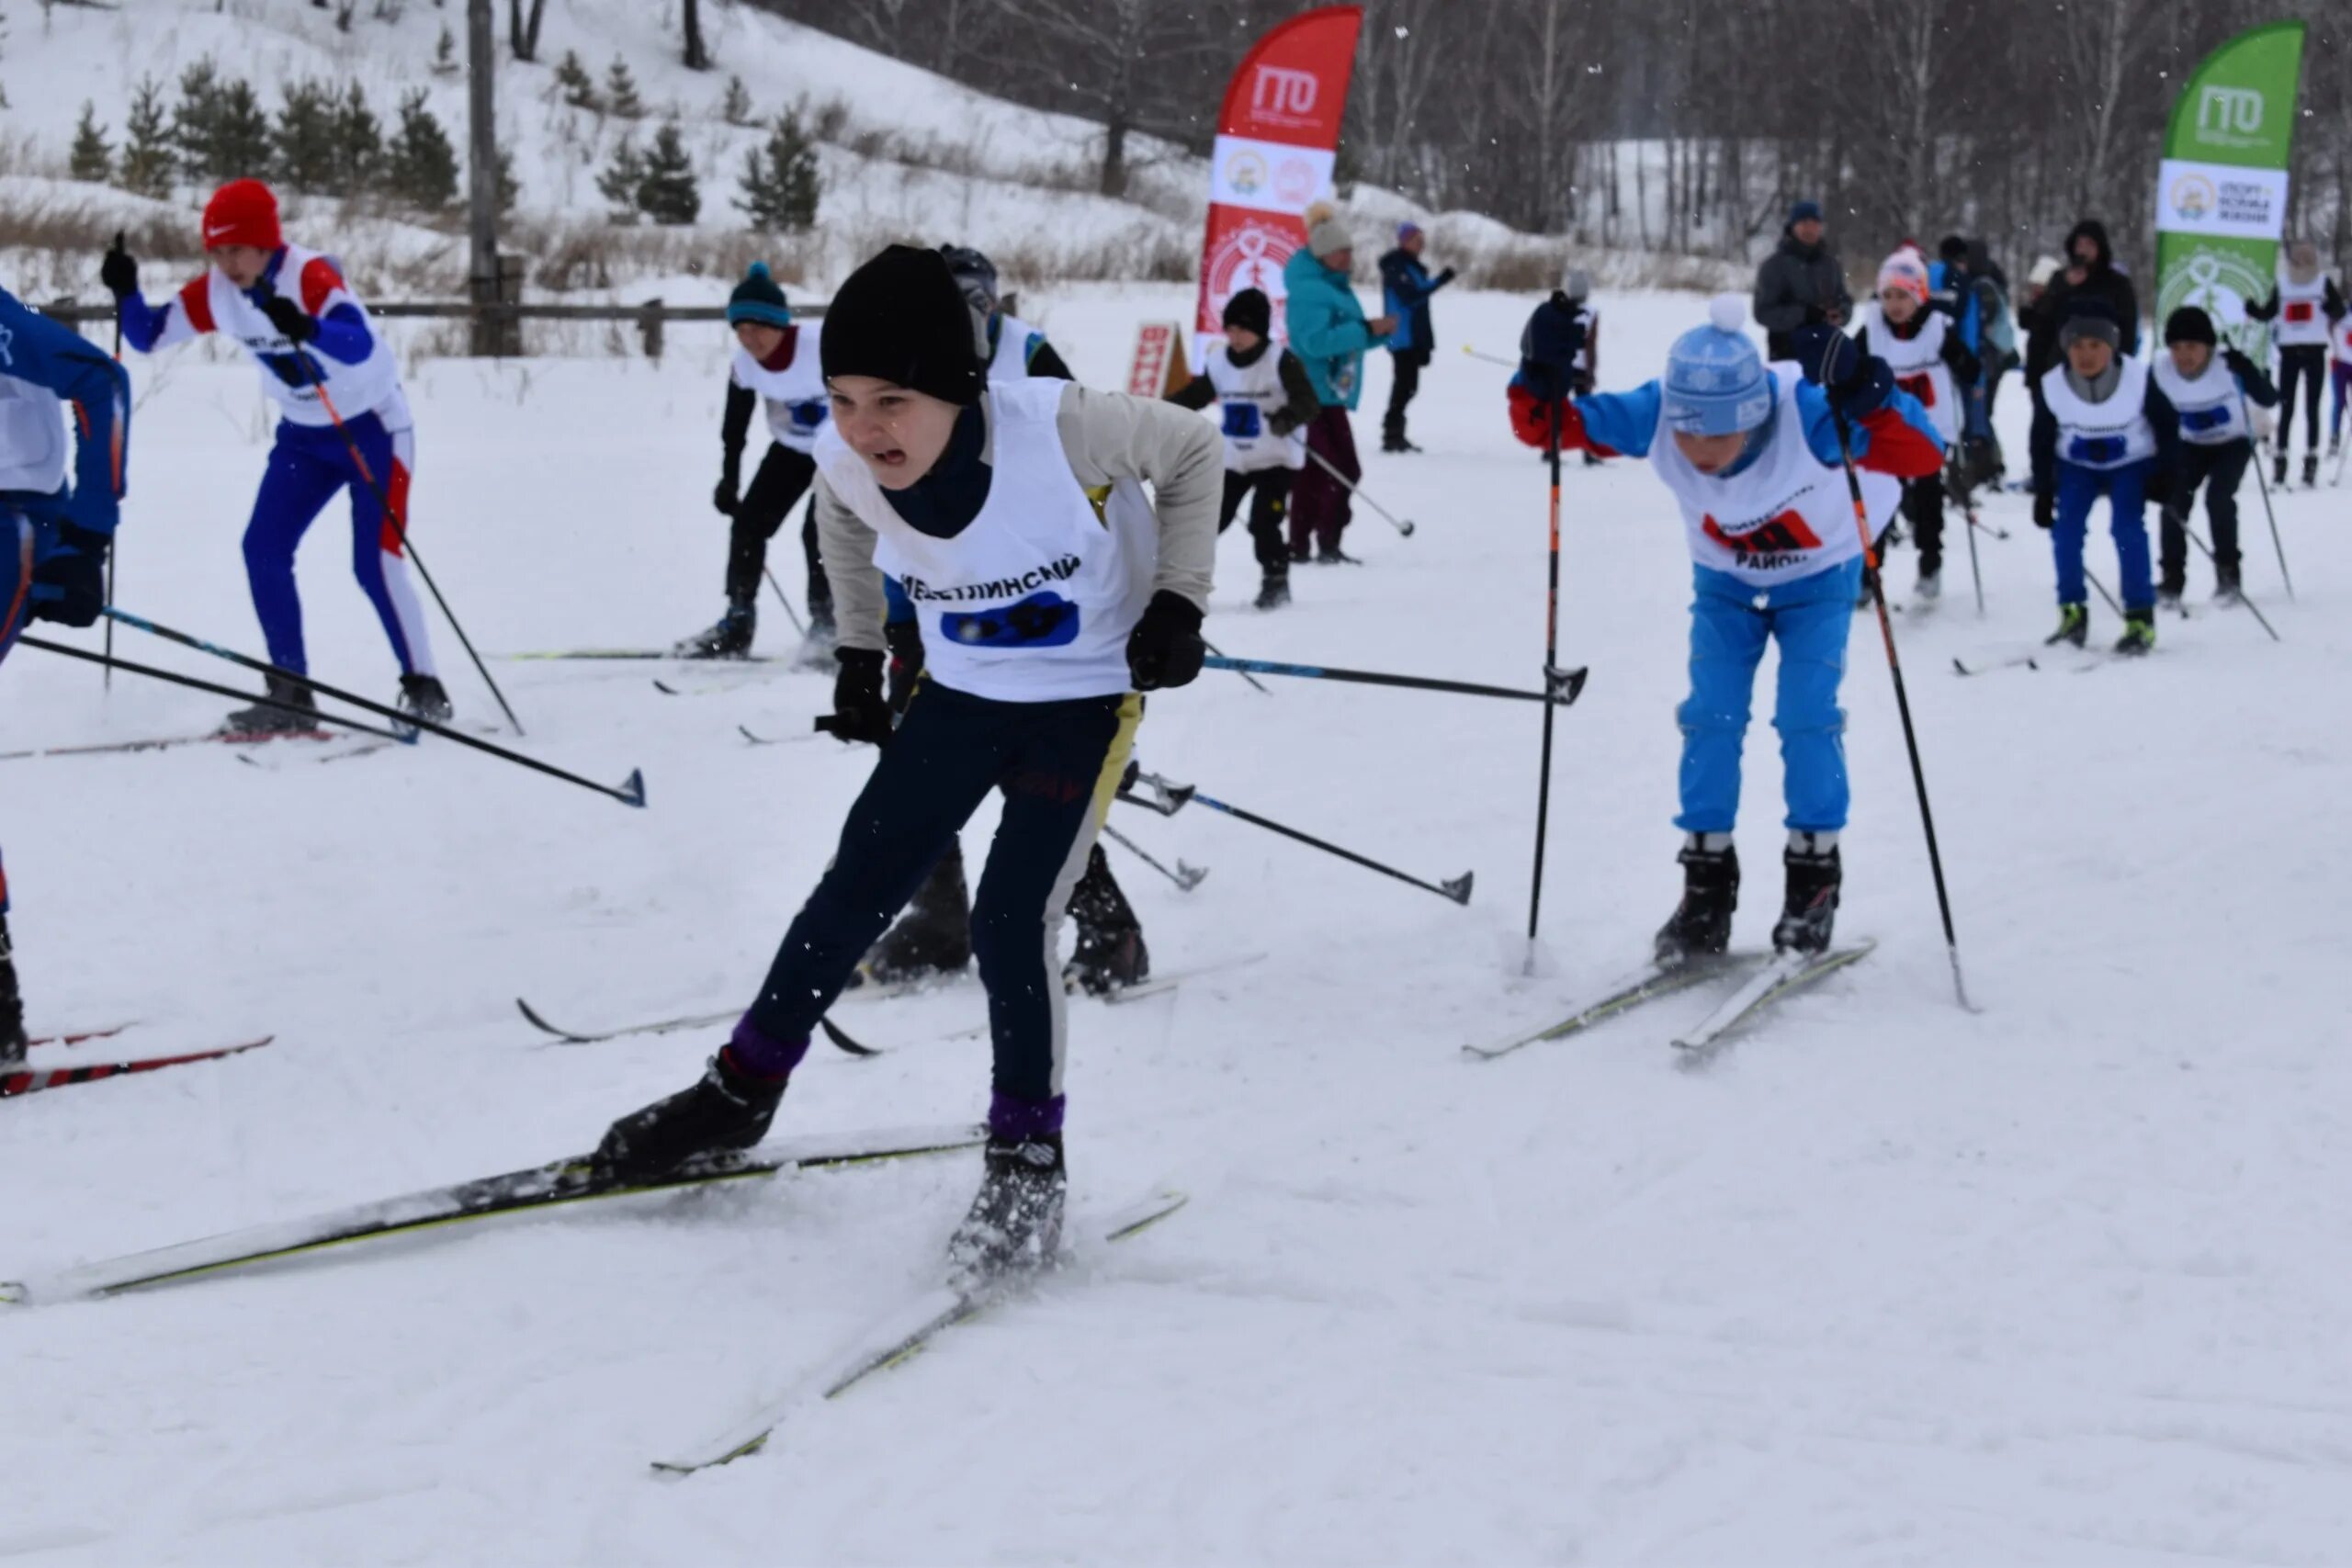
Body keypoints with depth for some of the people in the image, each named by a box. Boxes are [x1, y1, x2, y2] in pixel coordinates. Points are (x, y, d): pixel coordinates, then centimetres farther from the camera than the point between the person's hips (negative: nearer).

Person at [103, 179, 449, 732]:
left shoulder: (310, 274, -28)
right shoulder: (214, 293, -9)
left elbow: (360, 346, -44)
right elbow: (147, 335, -2)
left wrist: (306, 329, -62)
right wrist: (125, 292, -21)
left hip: (373, 427, -7)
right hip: (304, 433, 7)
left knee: (375, 564, -14)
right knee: (263, 551, -3)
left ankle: (424, 689, 0)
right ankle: (291, 694, 5)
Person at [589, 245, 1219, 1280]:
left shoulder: (1056, 428, -33)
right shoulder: (847, 464, -19)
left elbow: (1189, 452, -14)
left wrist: (1178, 602, -17)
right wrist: (858, 656, 10)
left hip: (1087, 697, -4)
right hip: (959, 692, 4)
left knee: (1011, 921, -13)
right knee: (855, 890, 5)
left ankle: (1028, 1156, 6)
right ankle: (743, 1090, 23)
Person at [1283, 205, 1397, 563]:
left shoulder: (1333, 286, 19)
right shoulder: (1309, 291, -14)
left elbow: (1345, 338, 22)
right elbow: (1317, 341, -26)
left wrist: (1377, 331, 3)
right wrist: (1367, 329, -24)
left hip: (1327, 394, 10)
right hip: (1316, 394, -10)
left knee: (1314, 472, 10)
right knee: (1343, 471, -12)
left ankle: (1300, 545, 13)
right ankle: (1328, 544, -9)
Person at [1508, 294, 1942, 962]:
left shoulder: (1805, 410, -40)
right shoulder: (1654, 413, -31)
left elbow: (1923, 455, -48)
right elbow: (1547, 426, -23)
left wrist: (1865, 394, -64)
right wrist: (1543, 377, -45)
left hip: (1818, 576, -2)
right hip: (1724, 580, 3)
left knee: (1807, 717, -12)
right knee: (1710, 717, -6)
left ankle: (1815, 876, 5)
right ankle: (1707, 881, 7)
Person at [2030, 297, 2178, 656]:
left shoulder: (2139, 379, -25)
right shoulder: (2052, 386, -22)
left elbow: (2167, 426, -8)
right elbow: (2041, 441, -6)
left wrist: (2163, 476, -11)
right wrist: (2043, 492, -7)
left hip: (2131, 463, -2)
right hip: (2076, 464, 2)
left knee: (2127, 528, -19)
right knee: (2066, 528, -15)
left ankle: (2141, 618, -15)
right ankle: (2072, 612, -2)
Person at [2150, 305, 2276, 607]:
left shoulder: (2228, 364, -28)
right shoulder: (2159, 370, -20)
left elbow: (2270, 400, -30)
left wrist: (2245, 370, -46)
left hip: (2233, 444, -3)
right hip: (2191, 446, 3)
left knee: (2219, 498, -23)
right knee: (2174, 500, -15)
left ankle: (2228, 574, -5)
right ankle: (2172, 580, -2)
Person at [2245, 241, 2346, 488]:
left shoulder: (2324, 282, 0)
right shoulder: (2281, 284, 6)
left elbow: (2340, 311, -7)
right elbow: (2267, 313, 10)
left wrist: (2331, 307, -28)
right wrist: (2249, 308, -8)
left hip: (2315, 350, -1)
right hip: (2289, 350, 1)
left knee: (2312, 407, 1)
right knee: (2286, 407, 2)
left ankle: (2311, 458, 4)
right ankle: (2279, 458, 4)